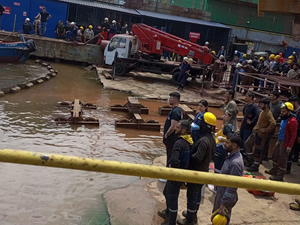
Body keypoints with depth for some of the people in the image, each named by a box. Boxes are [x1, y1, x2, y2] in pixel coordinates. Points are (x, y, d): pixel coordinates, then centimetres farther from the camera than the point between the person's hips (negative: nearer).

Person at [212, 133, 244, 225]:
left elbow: (232, 187, -28)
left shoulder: (235, 163, -31)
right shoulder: (232, 155, -1)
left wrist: (223, 204, -23)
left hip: (226, 197, -9)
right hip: (221, 193, 9)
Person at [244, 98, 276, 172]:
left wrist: (265, 130, -23)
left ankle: (255, 166, 13)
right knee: (247, 144, 16)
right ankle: (251, 160, 28)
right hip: (255, 132, 10)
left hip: (261, 134, -10)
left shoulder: (268, 113, -19)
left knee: (257, 150, 0)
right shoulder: (262, 111, 10)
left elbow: (273, 123, -32)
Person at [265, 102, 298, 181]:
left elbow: (293, 135, -21)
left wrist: (289, 146, -23)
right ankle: (274, 171, 40)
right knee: (275, 156, 21)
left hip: (285, 143, -10)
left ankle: (279, 176, 12)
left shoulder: (292, 121, -20)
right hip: (279, 141, 10)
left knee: (282, 159, 1)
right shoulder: (284, 119, 9)